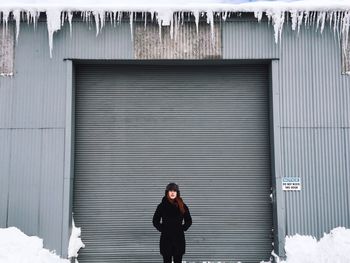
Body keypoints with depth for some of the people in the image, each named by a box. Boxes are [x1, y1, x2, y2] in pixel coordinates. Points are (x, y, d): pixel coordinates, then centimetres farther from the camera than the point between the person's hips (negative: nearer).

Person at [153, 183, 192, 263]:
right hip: (166, 239, -1)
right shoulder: (162, 206, 0)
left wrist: (182, 229, 0)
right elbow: (155, 221, 7)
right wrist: (162, 229, -3)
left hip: (179, 238, 1)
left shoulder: (182, 206, 2)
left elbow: (189, 221, 10)